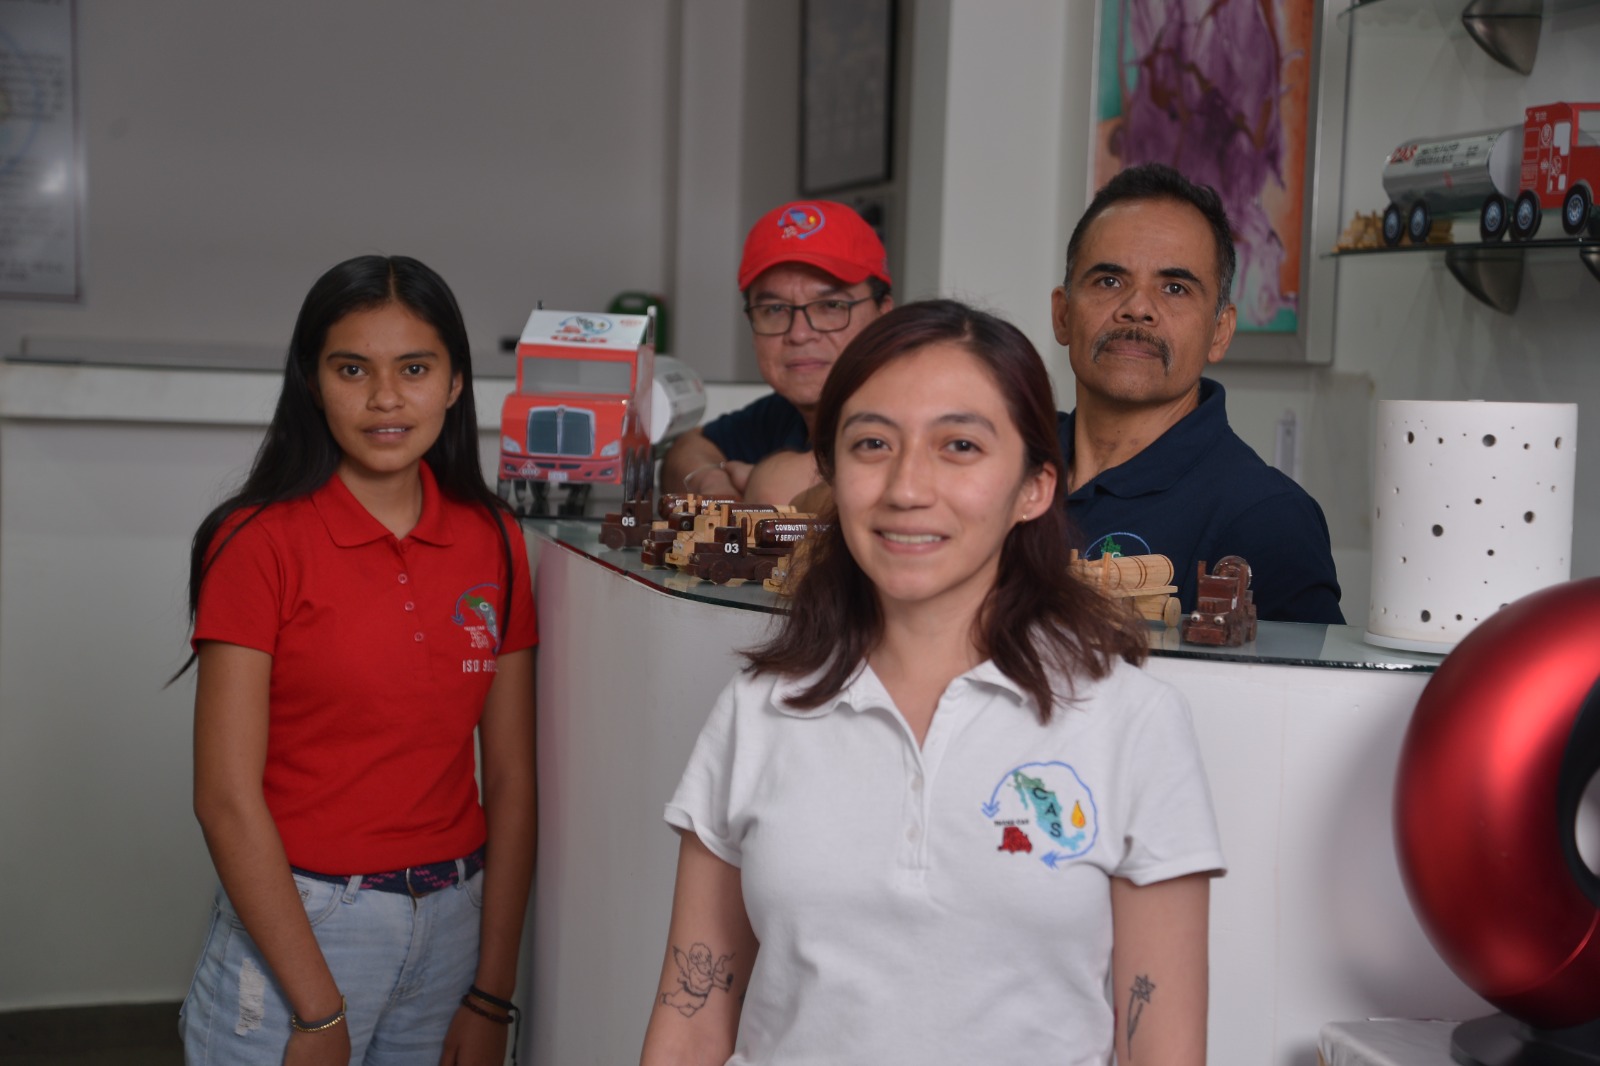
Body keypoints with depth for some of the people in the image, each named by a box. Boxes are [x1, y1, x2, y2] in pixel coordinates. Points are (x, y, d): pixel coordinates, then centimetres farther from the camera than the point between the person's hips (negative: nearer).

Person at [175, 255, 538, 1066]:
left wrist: (491, 999, -1)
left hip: (454, 925, 4)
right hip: (295, 919, -4)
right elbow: (226, 797, -13)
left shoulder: (494, 544, 2)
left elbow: (510, 783, 2)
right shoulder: (261, 543, -10)